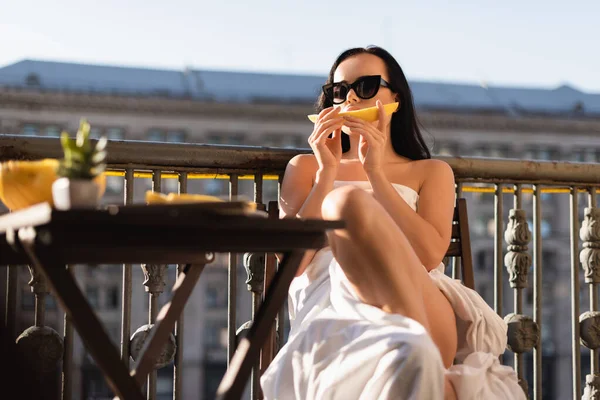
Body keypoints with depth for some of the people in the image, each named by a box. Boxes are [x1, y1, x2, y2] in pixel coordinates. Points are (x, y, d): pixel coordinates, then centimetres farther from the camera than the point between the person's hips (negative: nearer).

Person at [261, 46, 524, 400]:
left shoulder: (431, 172, 24)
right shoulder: (306, 168, 26)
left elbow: (428, 256, 2)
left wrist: (375, 172, 1)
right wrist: (327, 173, 5)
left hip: (424, 311, 0)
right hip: (328, 305, 0)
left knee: (347, 201, -31)